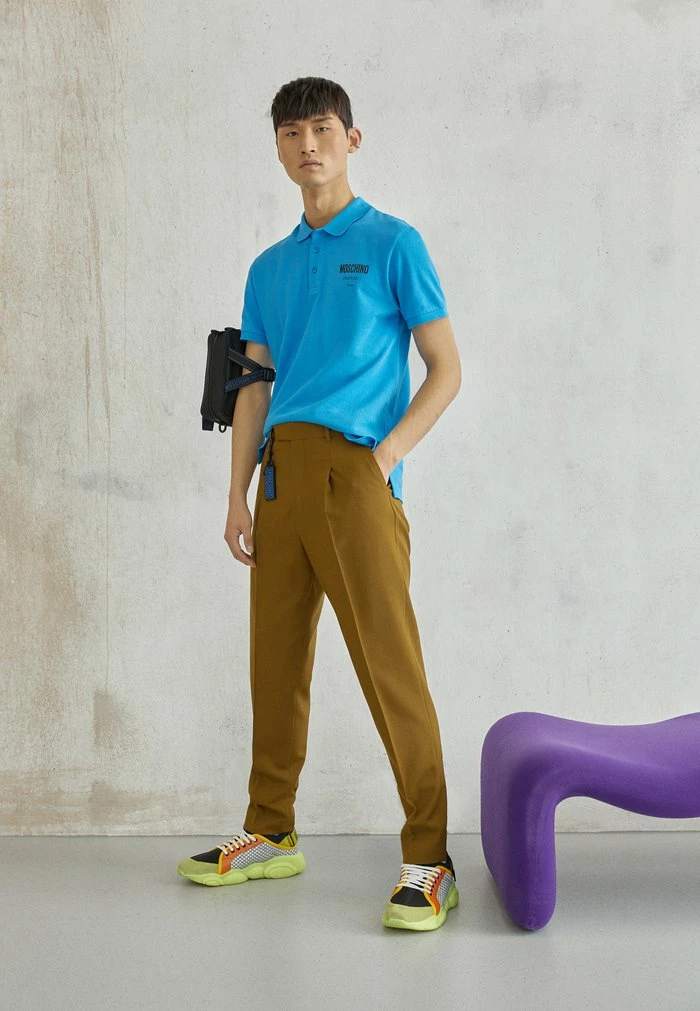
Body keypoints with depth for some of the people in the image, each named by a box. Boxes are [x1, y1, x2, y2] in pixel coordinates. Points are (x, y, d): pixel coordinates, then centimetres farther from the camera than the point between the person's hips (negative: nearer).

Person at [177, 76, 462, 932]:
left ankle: (428, 860, -3)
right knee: (275, 662, 11)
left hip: (354, 474, -6)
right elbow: (254, 386, 18)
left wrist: (387, 453, -12)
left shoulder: (391, 243, 3)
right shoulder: (269, 269, 19)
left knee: (390, 666, -9)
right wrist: (237, 497, 9)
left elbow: (445, 369, 1)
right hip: (280, 475, 6)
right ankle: (269, 836, 25)